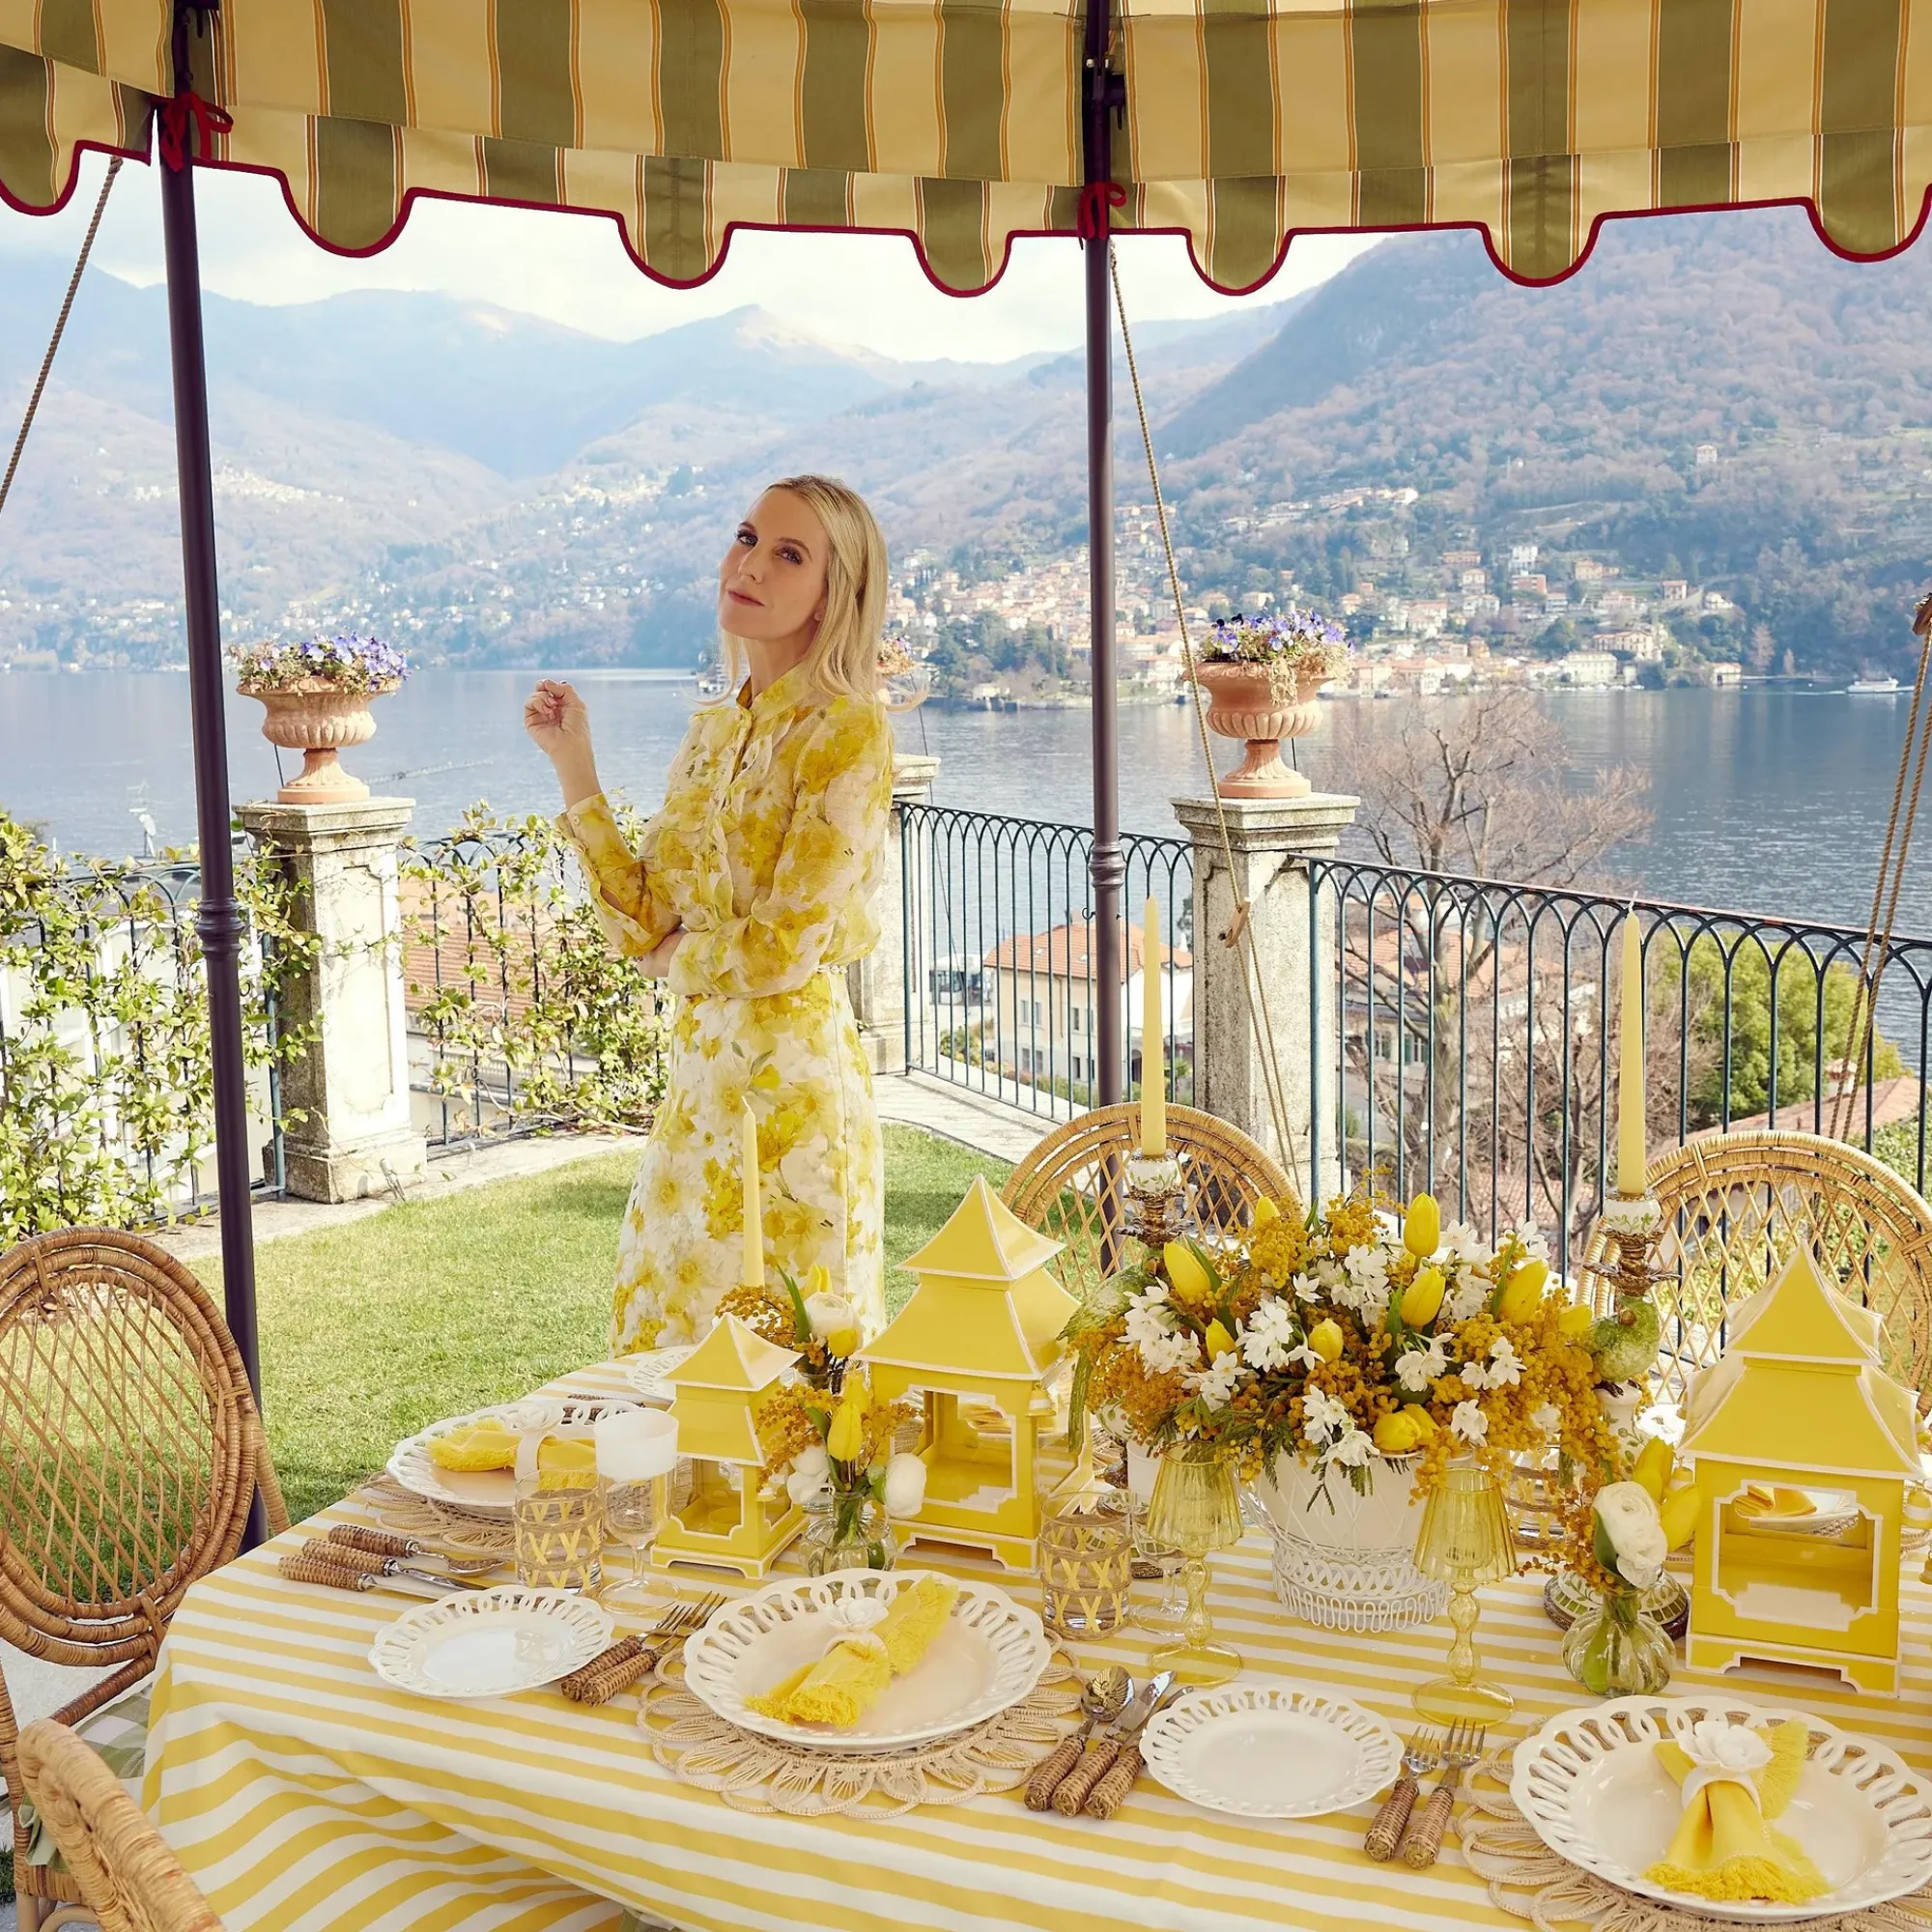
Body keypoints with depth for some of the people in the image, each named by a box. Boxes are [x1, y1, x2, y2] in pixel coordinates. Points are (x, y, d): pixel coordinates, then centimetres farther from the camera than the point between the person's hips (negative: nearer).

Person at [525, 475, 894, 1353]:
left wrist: (675, 959, -1)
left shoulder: (847, 733, -13)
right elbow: (642, 921, 6)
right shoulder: (712, 732, 10)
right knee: (673, 1342, 17)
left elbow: (784, 947, -18)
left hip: (788, 1076, -8)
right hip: (700, 1071, 8)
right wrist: (573, 761, 6)